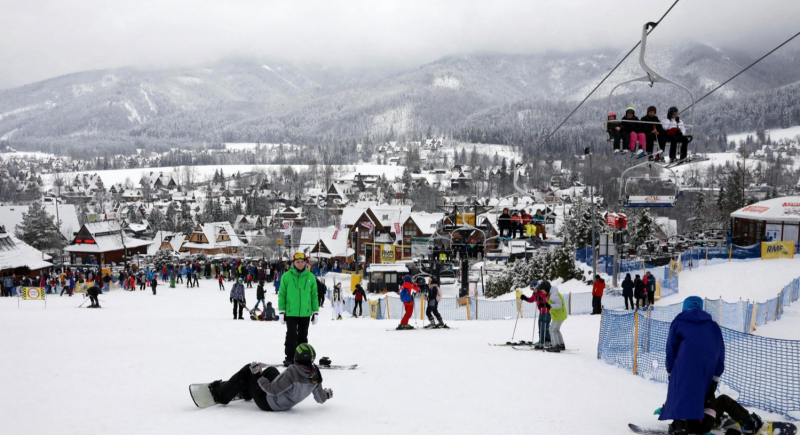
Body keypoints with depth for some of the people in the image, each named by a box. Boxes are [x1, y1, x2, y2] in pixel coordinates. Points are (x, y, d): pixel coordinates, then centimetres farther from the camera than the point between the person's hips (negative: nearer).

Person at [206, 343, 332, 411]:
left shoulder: (292, 372, -33)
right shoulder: (315, 375, -15)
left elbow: (272, 390, -28)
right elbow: (321, 399, -3)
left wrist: (258, 374, -18)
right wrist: (327, 394, 20)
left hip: (268, 403, -7)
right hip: (287, 404, 7)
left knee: (247, 372, 2)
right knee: (270, 370, 25)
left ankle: (220, 394, 15)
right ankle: (246, 392, 44)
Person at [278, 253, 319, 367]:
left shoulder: (310, 277, 4)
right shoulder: (286, 276, -1)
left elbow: (314, 295, 9)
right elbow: (282, 294, 2)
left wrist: (316, 311, 7)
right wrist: (281, 310, -2)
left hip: (305, 312, 2)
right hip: (291, 312, -2)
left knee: (303, 336, 11)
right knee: (291, 335, -4)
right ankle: (289, 357, 4)